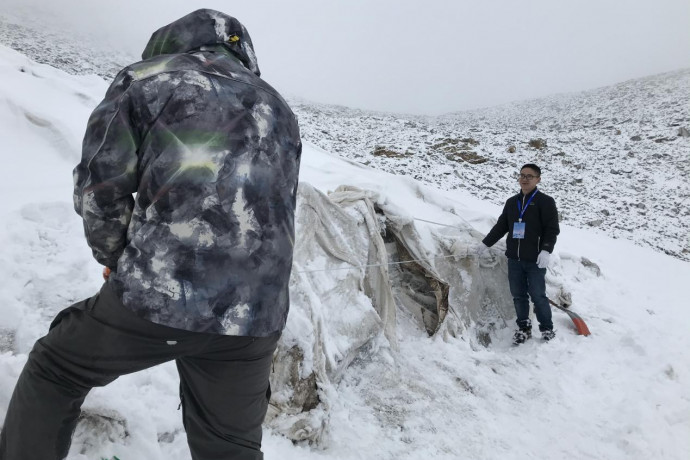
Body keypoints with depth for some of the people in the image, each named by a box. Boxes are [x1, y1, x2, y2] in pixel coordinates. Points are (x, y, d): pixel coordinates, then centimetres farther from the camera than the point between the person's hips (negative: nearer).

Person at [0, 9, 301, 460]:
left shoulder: (143, 78, 7)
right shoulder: (279, 110, 20)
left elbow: (99, 187, 1)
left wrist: (116, 258, 17)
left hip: (155, 294, -4)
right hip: (257, 315, 4)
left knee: (54, 370, 25)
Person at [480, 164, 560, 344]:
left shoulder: (545, 201, -3)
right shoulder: (512, 202, 14)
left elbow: (552, 229, -9)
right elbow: (501, 226, 21)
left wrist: (546, 250, -20)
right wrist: (486, 243, 20)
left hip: (535, 260, -5)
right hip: (514, 259, 5)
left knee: (538, 295, 0)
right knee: (518, 295, 9)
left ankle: (547, 328, 17)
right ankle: (524, 327, 23)